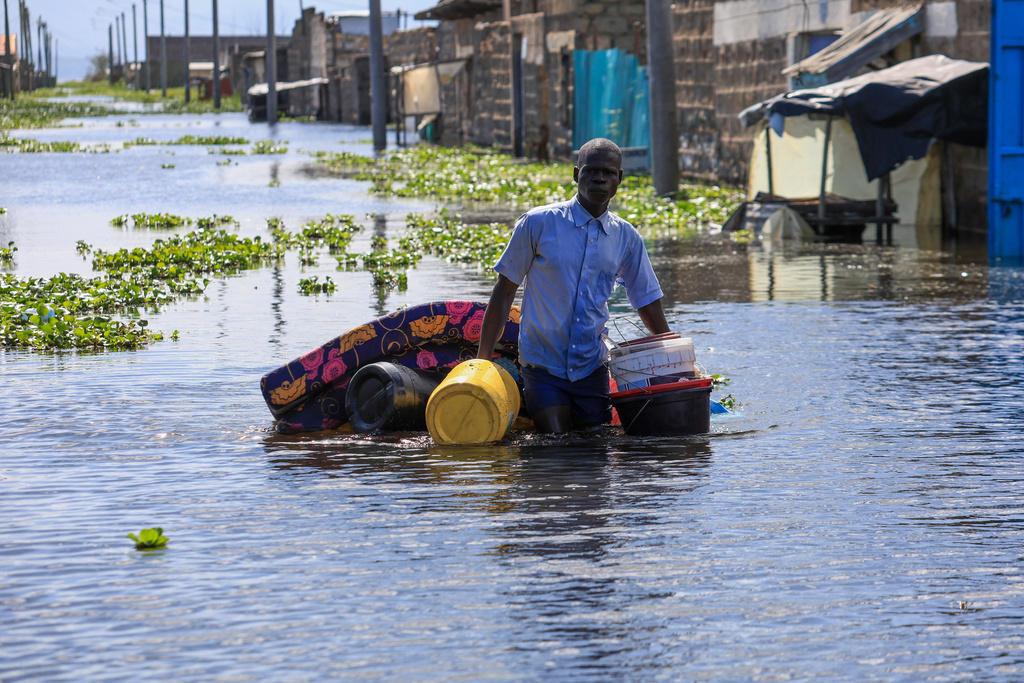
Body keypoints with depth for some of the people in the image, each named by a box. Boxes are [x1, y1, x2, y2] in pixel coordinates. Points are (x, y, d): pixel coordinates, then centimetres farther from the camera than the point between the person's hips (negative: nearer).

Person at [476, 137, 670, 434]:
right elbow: (504, 292, -2)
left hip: (592, 368, 3)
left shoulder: (627, 239, 3)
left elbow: (647, 302, 13)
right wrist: (482, 361, -4)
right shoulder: (538, 223, -7)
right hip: (542, 365, -3)